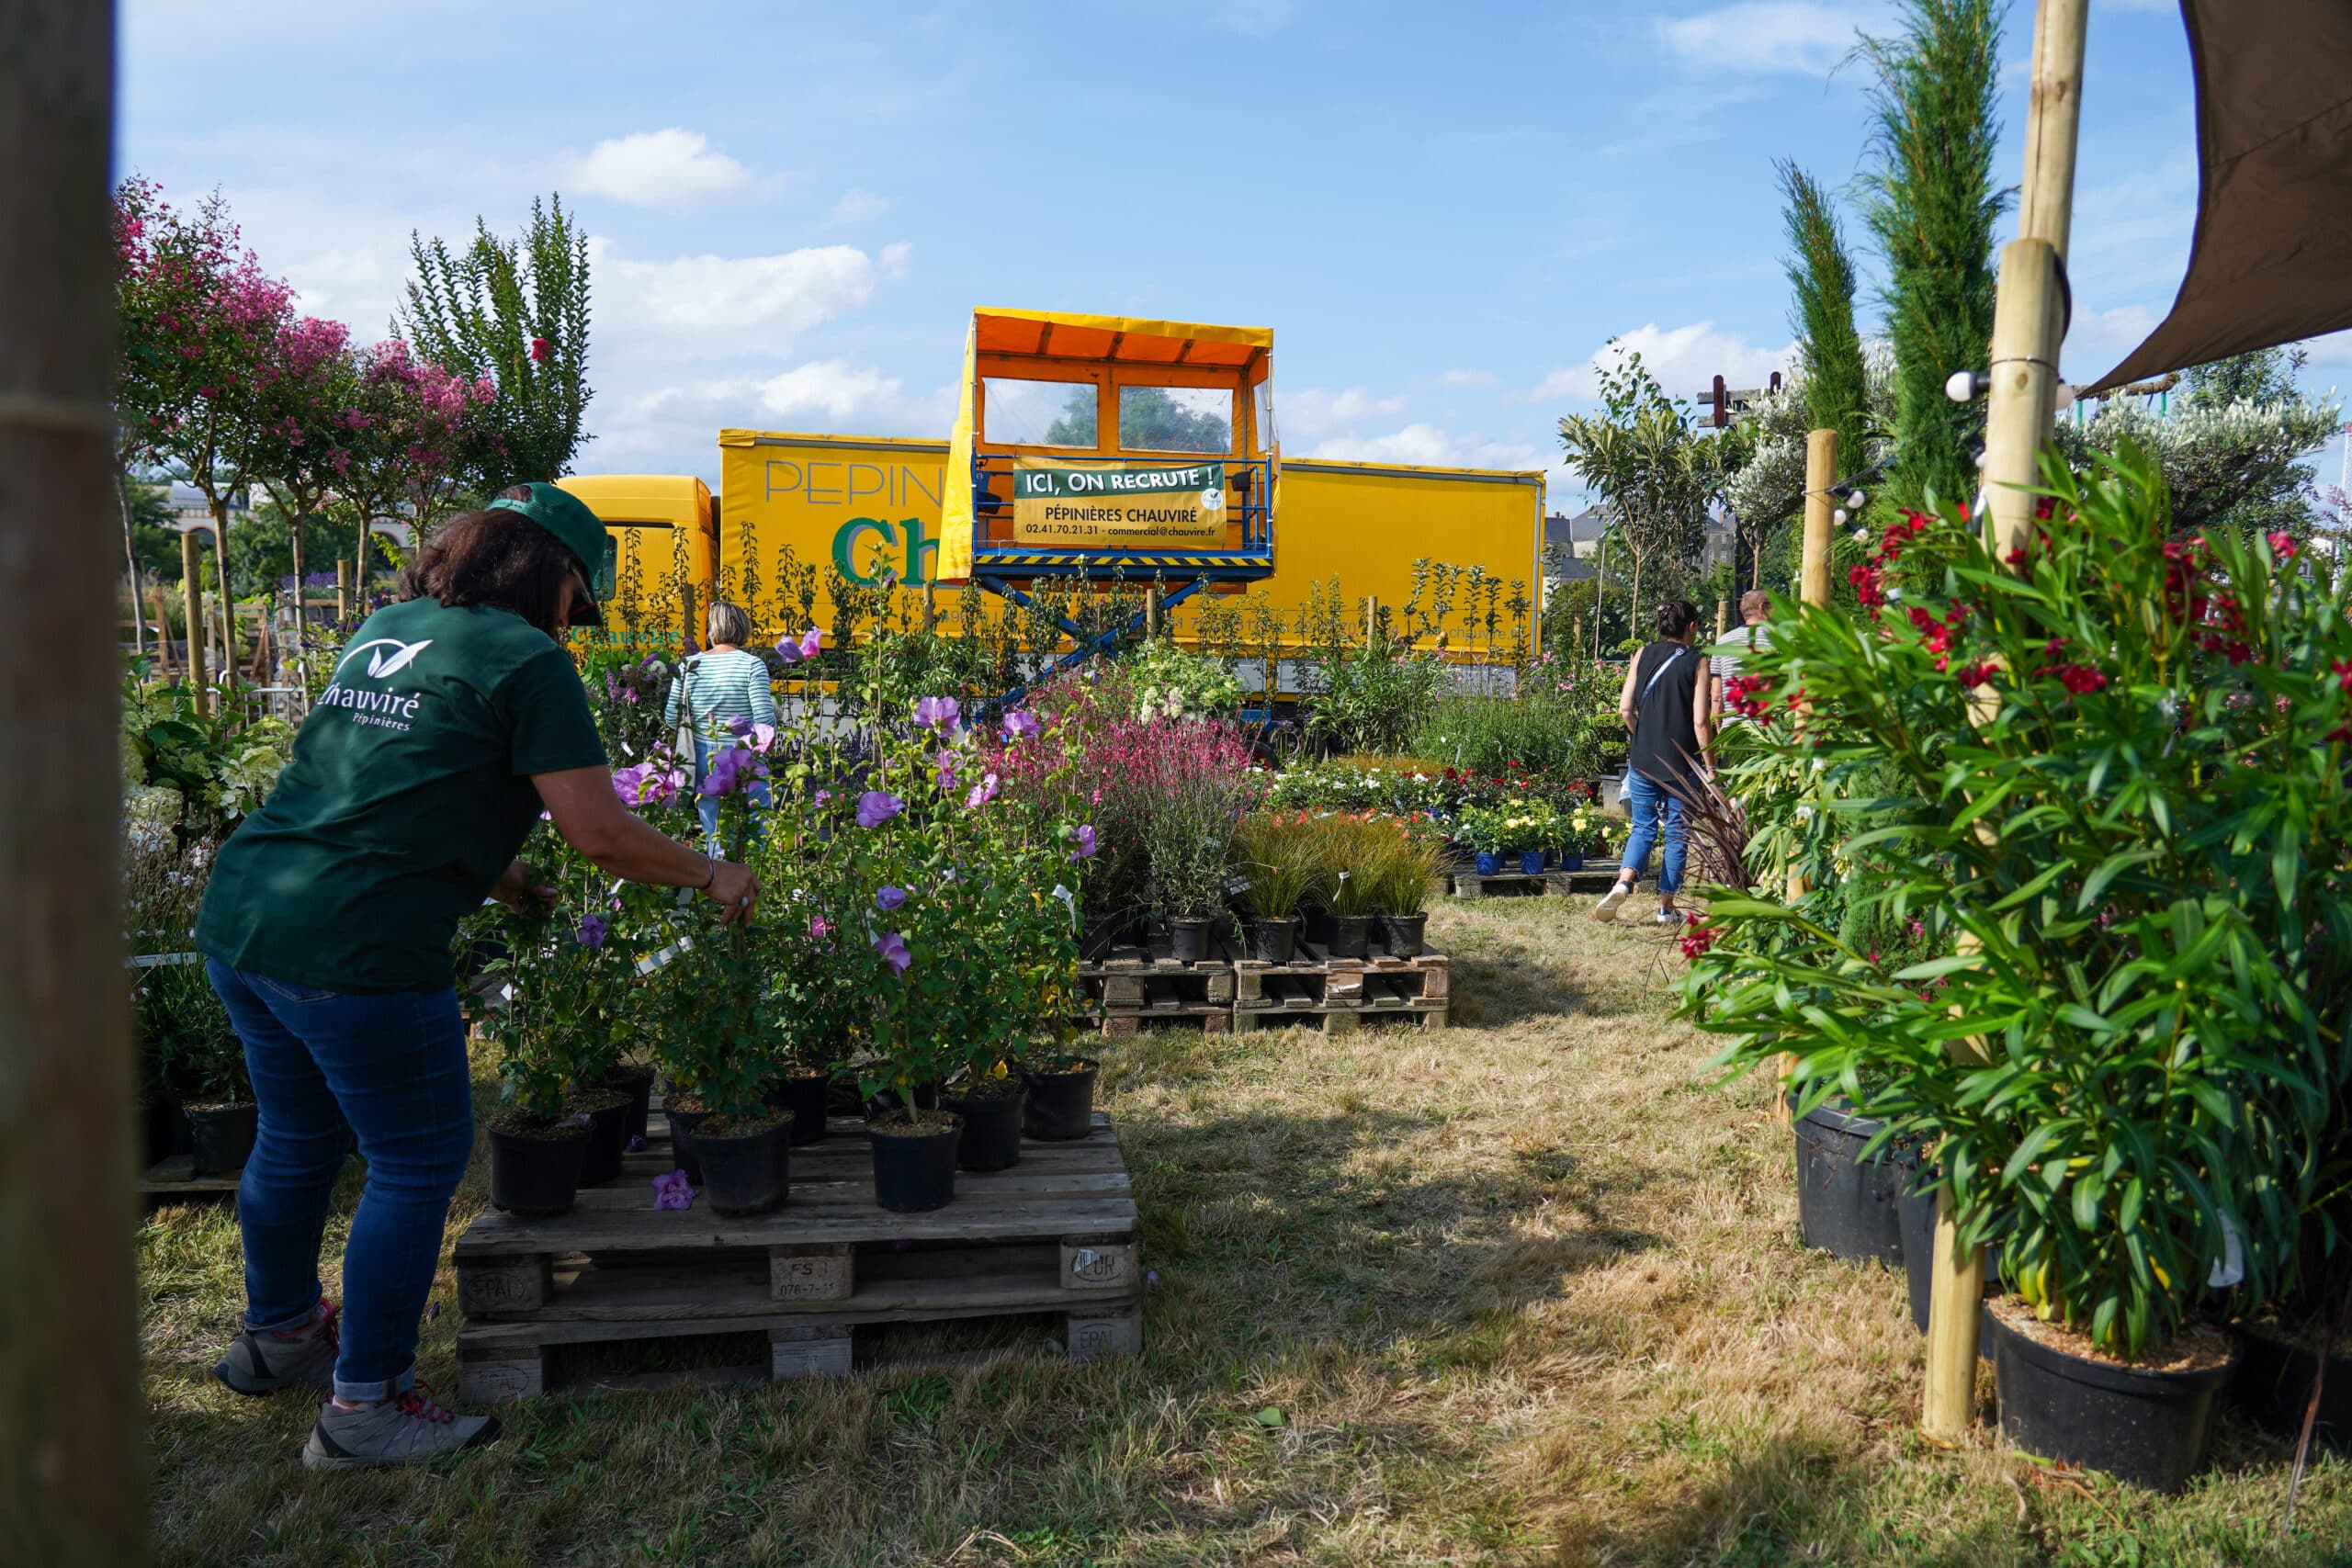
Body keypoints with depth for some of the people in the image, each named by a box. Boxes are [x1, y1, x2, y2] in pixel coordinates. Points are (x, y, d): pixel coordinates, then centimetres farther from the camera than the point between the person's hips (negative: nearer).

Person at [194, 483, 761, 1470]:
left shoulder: (381, 632, 16)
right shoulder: (525, 658, -9)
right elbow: (600, 835, -12)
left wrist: (489, 877, 29)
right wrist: (712, 877, 3)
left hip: (239, 912, 9)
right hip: (353, 947, -9)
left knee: (296, 1135, 26)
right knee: (418, 1162, 8)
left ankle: (276, 1333, 49)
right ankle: (364, 1407, 19)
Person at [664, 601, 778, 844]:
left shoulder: (689, 666, 2)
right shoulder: (752, 664, -10)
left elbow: (671, 719, 3)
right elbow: (765, 721, -16)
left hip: (704, 760, 4)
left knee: (713, 838, 13)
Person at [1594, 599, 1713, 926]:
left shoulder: (1643, 655, 2)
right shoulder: (1697, 663, -5)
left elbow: (1625, 709, 0)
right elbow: (1700, 721, -9)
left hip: (1643, 760, 2)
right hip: (1682, 763, -2)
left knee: (1643, 828, 12)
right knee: (1677, 833, 9)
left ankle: (1623, 882, -12)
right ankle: (1667, 906, 13)